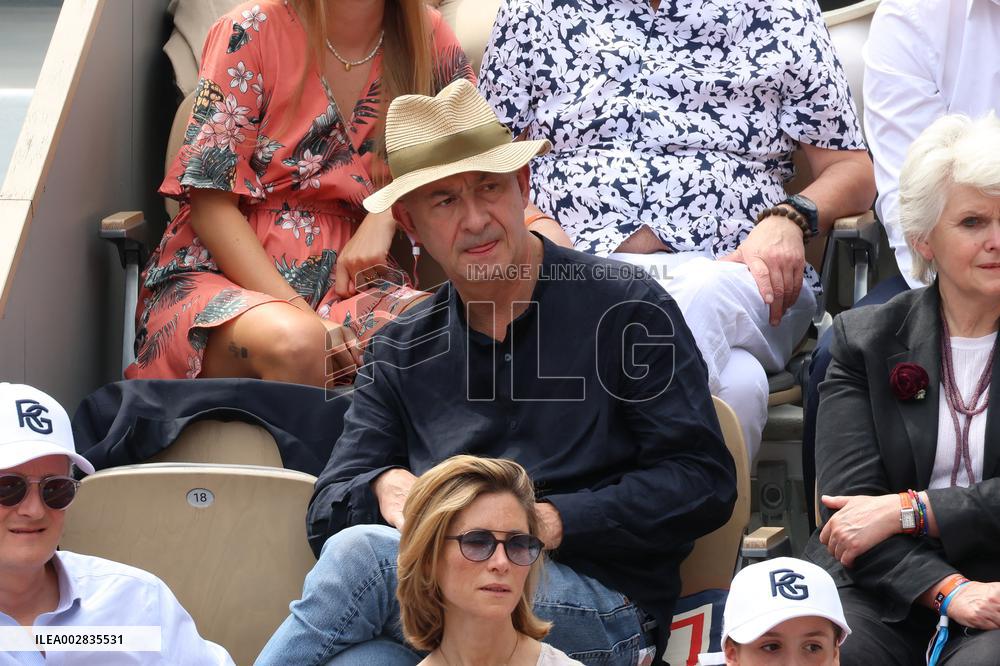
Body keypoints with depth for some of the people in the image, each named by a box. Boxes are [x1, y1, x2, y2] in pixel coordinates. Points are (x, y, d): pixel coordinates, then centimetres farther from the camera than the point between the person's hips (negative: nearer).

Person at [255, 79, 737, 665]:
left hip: (598, 603, -3)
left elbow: (704, 483, 0)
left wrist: (553, 521, -11)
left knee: (359, 554, -29)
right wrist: (386, 486, -6)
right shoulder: (401, 353, 20)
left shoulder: (625, 306, 7)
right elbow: (327, 516, 18)